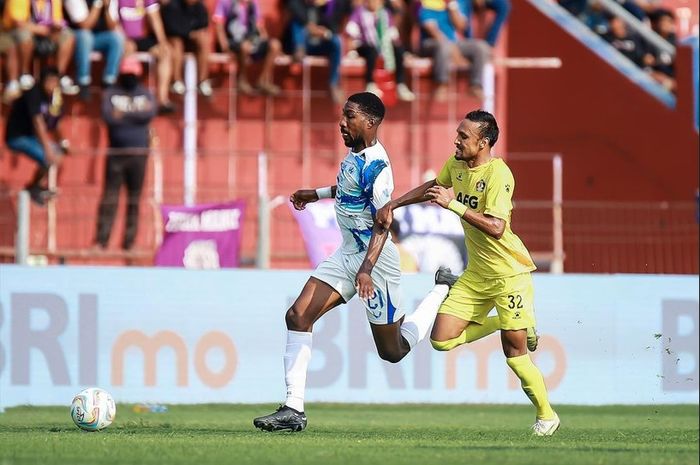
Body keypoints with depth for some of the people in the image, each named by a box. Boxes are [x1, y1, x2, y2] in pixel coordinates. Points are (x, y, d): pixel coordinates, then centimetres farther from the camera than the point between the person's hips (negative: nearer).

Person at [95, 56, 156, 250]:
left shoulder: (146, 95, 12)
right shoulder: (110, 94, 9)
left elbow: (150, 114, -8)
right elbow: (108, 117, -9)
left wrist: (123, 114, -8)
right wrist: (137, 115, -10)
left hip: (139, 154, 1)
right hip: (116, 152, -1)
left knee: (134, 199, 2)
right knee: (110, 197, -7)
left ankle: (129, 241, 5)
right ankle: (101, 240, -8)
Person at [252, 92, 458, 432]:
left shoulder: (376, 165, -22)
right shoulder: (354, 153, 4)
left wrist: (367, 268, -35)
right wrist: (317, 194, 30)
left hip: (375, 261, -9)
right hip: (348, 253, 9)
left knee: (393, 351, 6)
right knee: (298, 316, -6)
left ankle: (442, 292, 28)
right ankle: (294, 410, -7)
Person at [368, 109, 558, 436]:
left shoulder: (498, 174, -22)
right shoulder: (456, 164, 1)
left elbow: (496, 227, -33)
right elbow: (434, 187, 23)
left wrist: (453, 204, -34)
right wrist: (393, 205, 15)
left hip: (509, 273, -7)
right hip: (476, 272, 7)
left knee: (514, 354, -4)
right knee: (441, 340, -3)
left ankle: (546, 415, 18)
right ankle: (501, 322, 22)